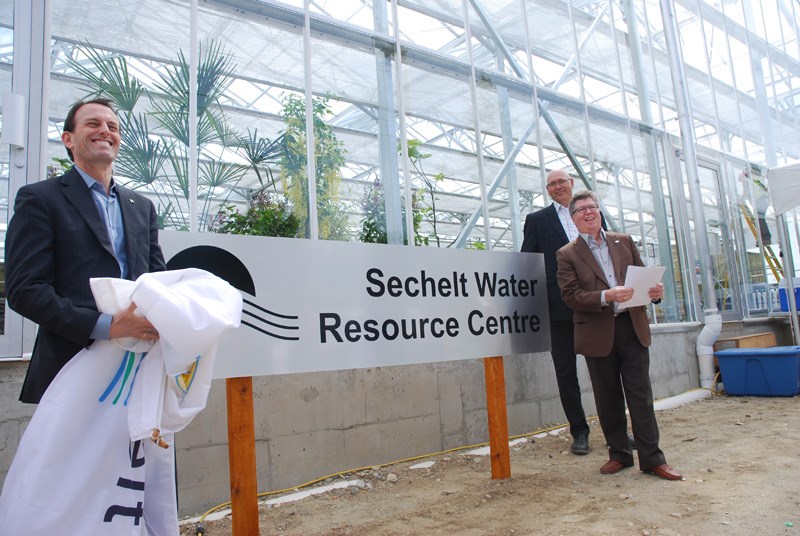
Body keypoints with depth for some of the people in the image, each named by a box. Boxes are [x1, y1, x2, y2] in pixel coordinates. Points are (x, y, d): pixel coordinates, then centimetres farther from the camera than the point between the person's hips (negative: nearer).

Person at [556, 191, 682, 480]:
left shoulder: (624, 241, 12)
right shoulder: (567, 255, 0)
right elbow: (571, 295, -9)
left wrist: (654, 290, -7)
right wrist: (607, 296, -23)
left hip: (632, 327, 2)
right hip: (598, 334, -2)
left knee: (641, 395, 5)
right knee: (608, 399, 9)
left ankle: (652, 458, 15)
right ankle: (619, 454, 25)